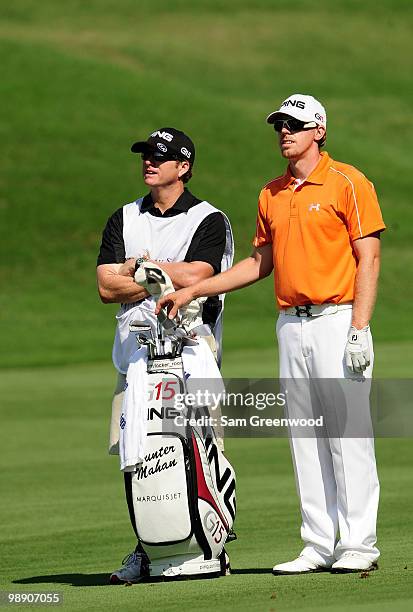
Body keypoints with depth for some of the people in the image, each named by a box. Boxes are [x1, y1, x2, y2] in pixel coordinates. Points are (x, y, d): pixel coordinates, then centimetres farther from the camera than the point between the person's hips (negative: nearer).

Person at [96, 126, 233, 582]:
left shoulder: (208, 220, 3)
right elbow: (106, 286, 5)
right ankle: (146, 547, 6)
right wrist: (166, 279, -6)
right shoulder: (124, 219, 16)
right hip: (136, 351, 4)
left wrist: (141, 265, -2)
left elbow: (194, 276, -14)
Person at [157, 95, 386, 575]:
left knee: (348, 430, -7)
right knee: (304, 437, 6)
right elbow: (260, 263, 23)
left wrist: (359, 329, -16)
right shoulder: (272, 195, 16)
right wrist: (192, 291, 16)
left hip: (337, 319, -7)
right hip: (291, 324, 7)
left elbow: (368, 259, -8)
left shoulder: (347, 183, -4)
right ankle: (319, 545, 9)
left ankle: (358, 543, -4)